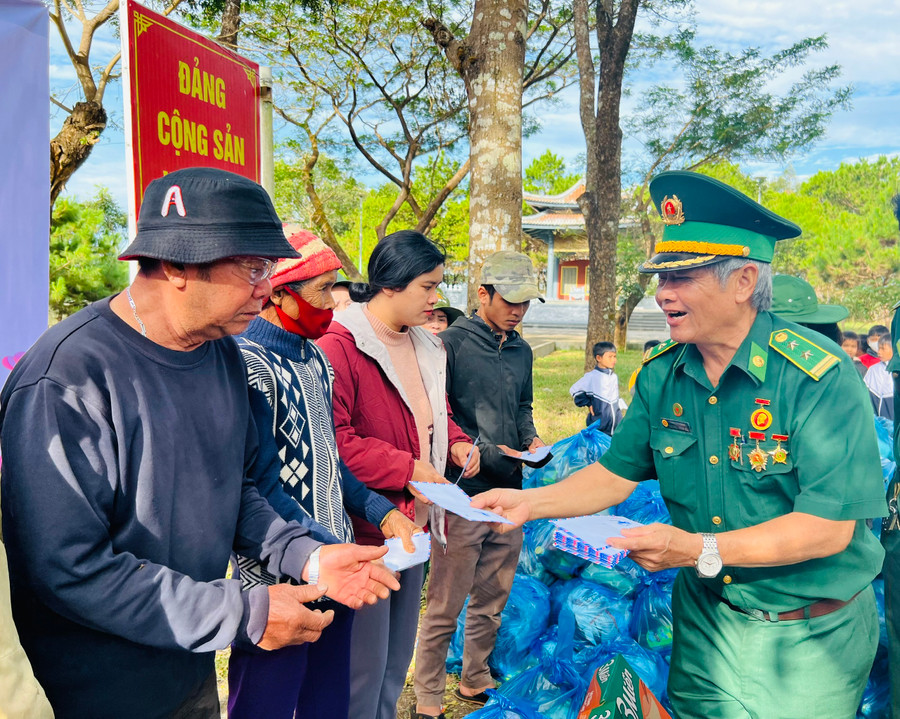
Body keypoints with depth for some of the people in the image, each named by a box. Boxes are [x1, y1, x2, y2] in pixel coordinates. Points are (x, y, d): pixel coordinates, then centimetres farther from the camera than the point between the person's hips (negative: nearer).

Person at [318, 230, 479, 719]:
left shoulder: (427, 347, 10)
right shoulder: (340, 346, -17)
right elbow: (333, 441, -24)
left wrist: (455, 442, 5)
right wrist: (407, 468, -21)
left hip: (413, 525, 9)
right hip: (363, 533, -9)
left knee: (397, 659, 21)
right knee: (363, 666, 0)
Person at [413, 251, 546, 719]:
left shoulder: (521, 352, 13)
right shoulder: (451, 343, -9)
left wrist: (531, 440, 4)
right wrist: (485, 452, -17)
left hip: (508, 494, 7)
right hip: (463, 494, -7)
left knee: (492, 602, 18)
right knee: (444, 608, 1)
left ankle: (476, 681, 35)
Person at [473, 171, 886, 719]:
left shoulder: (820, 376, -24)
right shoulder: (661, 375, -6)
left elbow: (830, 525, -26)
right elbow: (617, 474, 1)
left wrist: (698, 549, -34)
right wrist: (530, 502, -12)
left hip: (811, 636, -4)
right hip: (706, 614, 5)